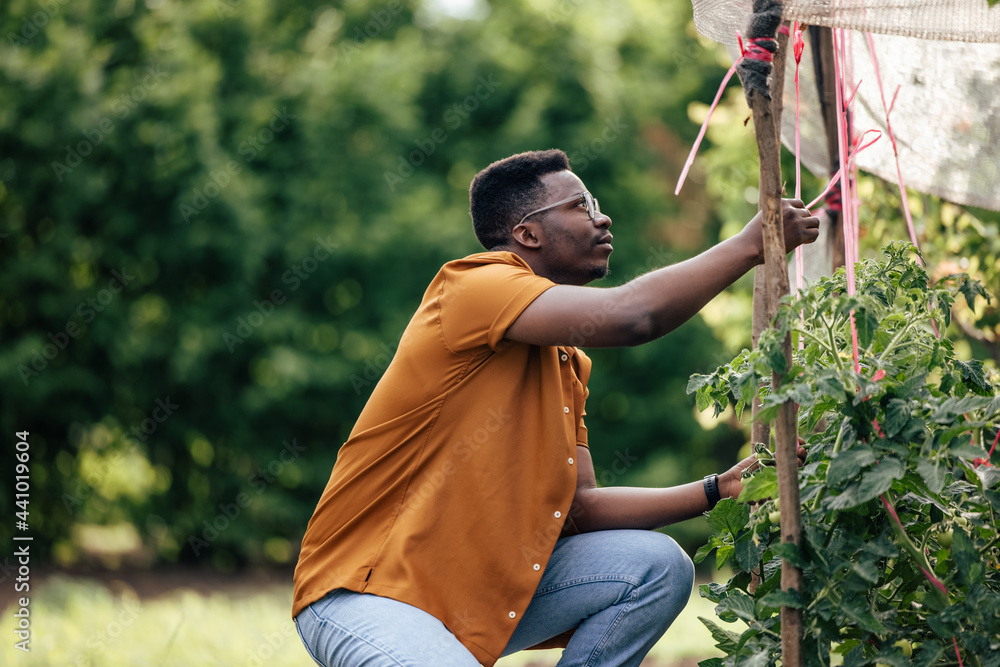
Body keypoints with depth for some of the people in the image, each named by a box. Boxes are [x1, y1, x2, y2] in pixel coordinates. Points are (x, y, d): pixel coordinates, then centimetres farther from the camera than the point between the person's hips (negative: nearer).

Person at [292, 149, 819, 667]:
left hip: (478, 590, 9)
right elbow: (628, 316, -27)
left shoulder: (568, 364, 16)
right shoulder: (474, 287, -14)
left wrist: (718, 490, 5)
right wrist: (749, 245, -14)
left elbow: (579, 509, 12)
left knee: (657, 567, -3)